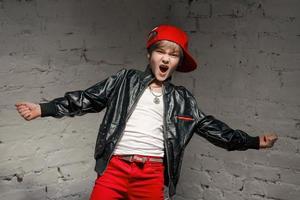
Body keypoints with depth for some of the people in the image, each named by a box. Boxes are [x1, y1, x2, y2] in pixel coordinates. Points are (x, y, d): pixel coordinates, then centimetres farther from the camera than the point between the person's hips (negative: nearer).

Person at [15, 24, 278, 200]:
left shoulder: (182, 98, 12)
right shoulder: (126, 80, 9)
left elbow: (208, 126, 14)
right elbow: (89, 99, 9)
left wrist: (252, 141, 10)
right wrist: (44, 109, 4)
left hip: (152, 173, 1)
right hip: (115, 166, -1)